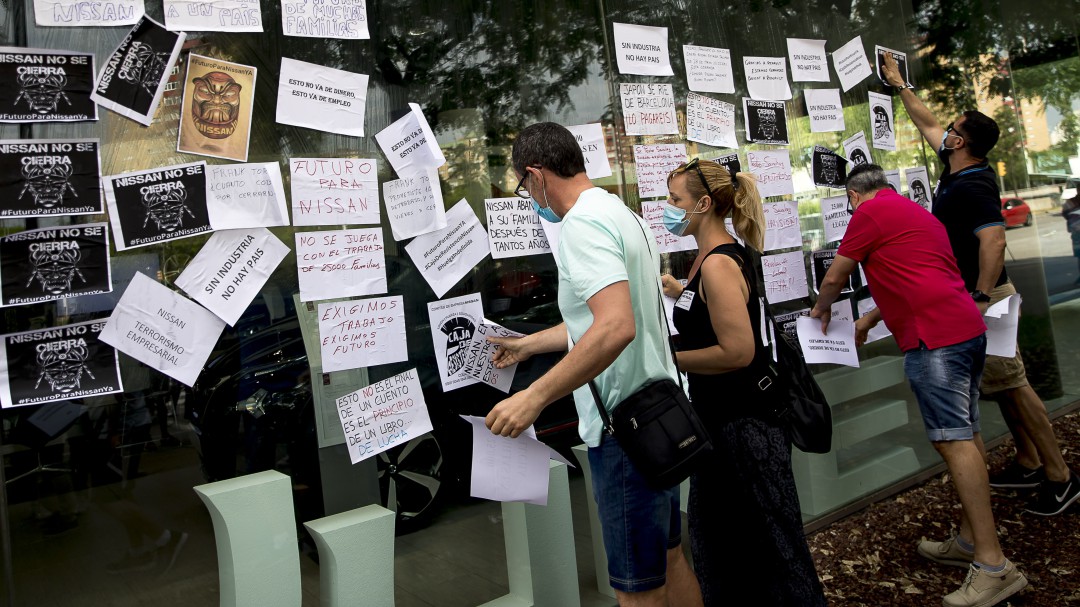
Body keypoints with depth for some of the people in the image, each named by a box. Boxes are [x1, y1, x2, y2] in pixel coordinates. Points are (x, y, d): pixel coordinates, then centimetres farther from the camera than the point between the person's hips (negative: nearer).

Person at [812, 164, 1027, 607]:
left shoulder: (870, 212, -2)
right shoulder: (918, 213, 25)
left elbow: (834, 278, 4)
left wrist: (821, 309, 23)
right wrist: (870, 320, 40)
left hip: (934, 337, -10)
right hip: (967, 327, 10)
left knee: (953, 441, -10)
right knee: (966, 436, 13)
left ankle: (993, 566, -9)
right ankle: (970, 540, 23)